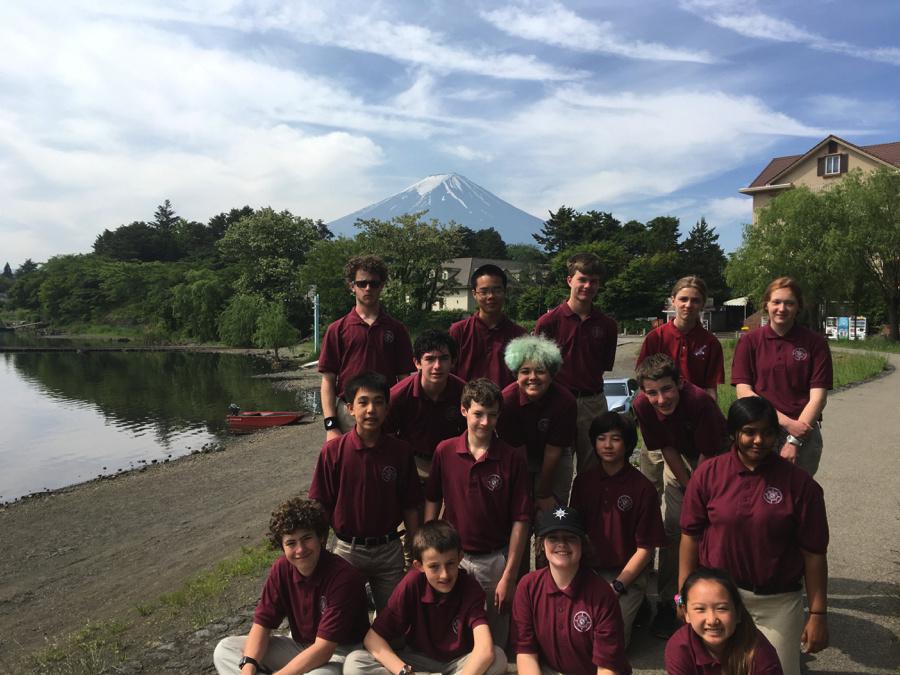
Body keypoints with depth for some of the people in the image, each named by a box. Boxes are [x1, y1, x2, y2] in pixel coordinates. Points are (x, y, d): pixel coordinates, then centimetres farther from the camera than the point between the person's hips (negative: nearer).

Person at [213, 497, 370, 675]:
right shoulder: (281, 569, -7)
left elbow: (324, 649, -26)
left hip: (341, 652, -7)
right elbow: (262, 623, -5)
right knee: (225, 649, -6)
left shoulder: (344, 578, -26)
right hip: (300, 646, 7)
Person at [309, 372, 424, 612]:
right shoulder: (333, 451, -11)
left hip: (389, 550, 1)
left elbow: (410, 507, -2)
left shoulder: (401, 451, -8)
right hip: (347, 549, -1)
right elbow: (322, 507, -4)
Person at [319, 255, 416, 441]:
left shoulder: (396, 329, 7)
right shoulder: (337, 329, 6)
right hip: (347, 416, 0)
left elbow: (404, 379, 7)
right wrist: (330, 426, -7)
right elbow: (328, 380, 2)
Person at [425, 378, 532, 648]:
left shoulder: (512, 460, -10)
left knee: (495, 646, 14)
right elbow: (432, 501, 6)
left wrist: (509, 577, -8)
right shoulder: (445, 452, -5)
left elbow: (520, 520, -8)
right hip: (452, 557, 2)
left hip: (495, 560, -1)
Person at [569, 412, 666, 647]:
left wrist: (616, 587, -13)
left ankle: (635, 605, 10)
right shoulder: (583, 481, 4)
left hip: (627, 572, -3)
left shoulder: (643, 487, -8)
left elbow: (645, 549, -6)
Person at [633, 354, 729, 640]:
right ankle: (667, 603, 5)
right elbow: (667, 448, -11)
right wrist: (687, 487, -10)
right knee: (674, 525, -4)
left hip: (716, 454, -2)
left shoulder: (700, 401, -36)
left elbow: (708, 454, -23)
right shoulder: (642, 405, -25)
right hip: (679, 457, 3)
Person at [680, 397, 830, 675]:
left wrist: (818, 614, -5)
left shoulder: (799, 482, -8)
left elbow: (814, 553, -5)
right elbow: (691, 536, 0)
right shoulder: (708, 474, -5)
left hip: (777, 602, -1)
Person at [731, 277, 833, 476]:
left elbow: (818, 398, -1)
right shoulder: (748, 342, 5)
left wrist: (794, 440, -10)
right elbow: (744, 392, -2)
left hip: (803, 436, 0)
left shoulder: (815, 343, 4)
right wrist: (787, 422, -10)